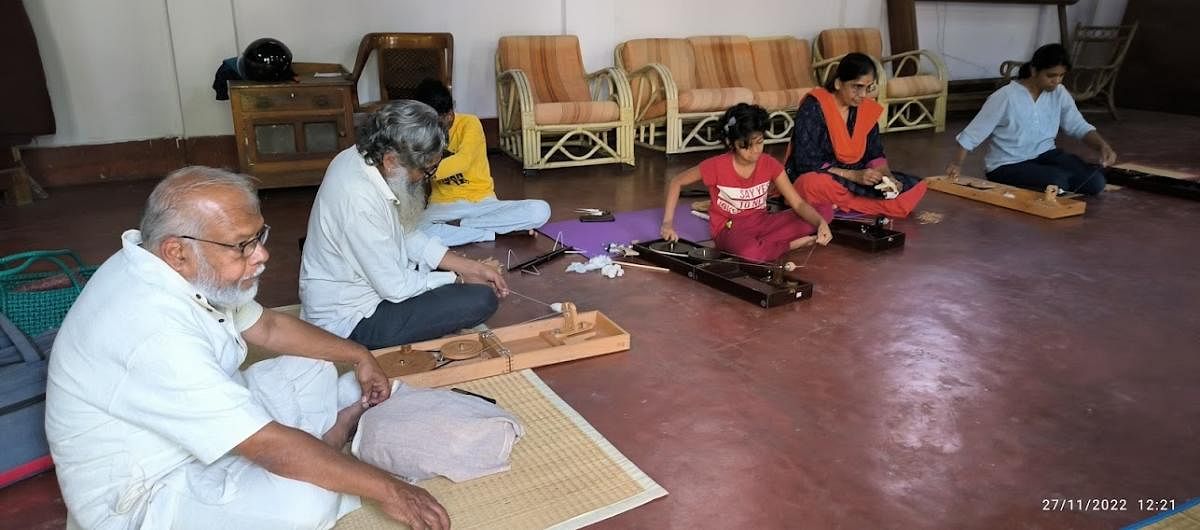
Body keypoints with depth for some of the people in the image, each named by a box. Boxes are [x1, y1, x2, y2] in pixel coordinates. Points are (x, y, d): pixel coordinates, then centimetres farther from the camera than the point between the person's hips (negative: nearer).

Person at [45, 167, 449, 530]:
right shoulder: (153, 331, -34)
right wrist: (387, 490, -27)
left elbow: (267, 326, 11)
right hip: (144, 494, -9)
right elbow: (271, 446, -33)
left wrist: (356, 355, 8)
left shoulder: (179, 270, -7)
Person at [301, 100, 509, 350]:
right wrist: (459, 280, -10)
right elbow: (396, 288, -25)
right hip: (352, 321, -9)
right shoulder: (359, 202, -33)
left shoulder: (361, 157, -5)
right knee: (481, 299, -17)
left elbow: (407, 236, 4)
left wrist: (472, 267, -2)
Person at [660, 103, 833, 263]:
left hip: (760, 222, 5)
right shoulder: (717, 166, -17)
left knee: (825, 210, -13)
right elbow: (676, 182, -4)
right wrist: (668, 223, -14)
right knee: (750, 252, -43)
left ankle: (762, 243, -17)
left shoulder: (770, 165, -7)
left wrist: (821, 223, -30)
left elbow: (798, 203, -10)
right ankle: (794, 243, -12)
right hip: (730, 229, -4)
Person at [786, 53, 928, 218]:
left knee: (916, 187, -6)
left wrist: (888, 177, -14)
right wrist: (854, 175, -27)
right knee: (815, 184, -41)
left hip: (853, 179, 6)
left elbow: (875, 155, 8)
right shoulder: (813, 108, -16)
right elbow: (807, 163, -20)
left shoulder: (867, 109, 3)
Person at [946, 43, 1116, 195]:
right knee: (1057, 182, -32)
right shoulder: (1005, 97, -16)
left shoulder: (1059, 93, 0)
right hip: (1008, 165, -6)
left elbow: (1079, 126, 1)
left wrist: (1102, 145, -18)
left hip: (1045, 154, 6)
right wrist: (957, 162, -19)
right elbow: (973, 133, -11)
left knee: (1095, 181, -14)